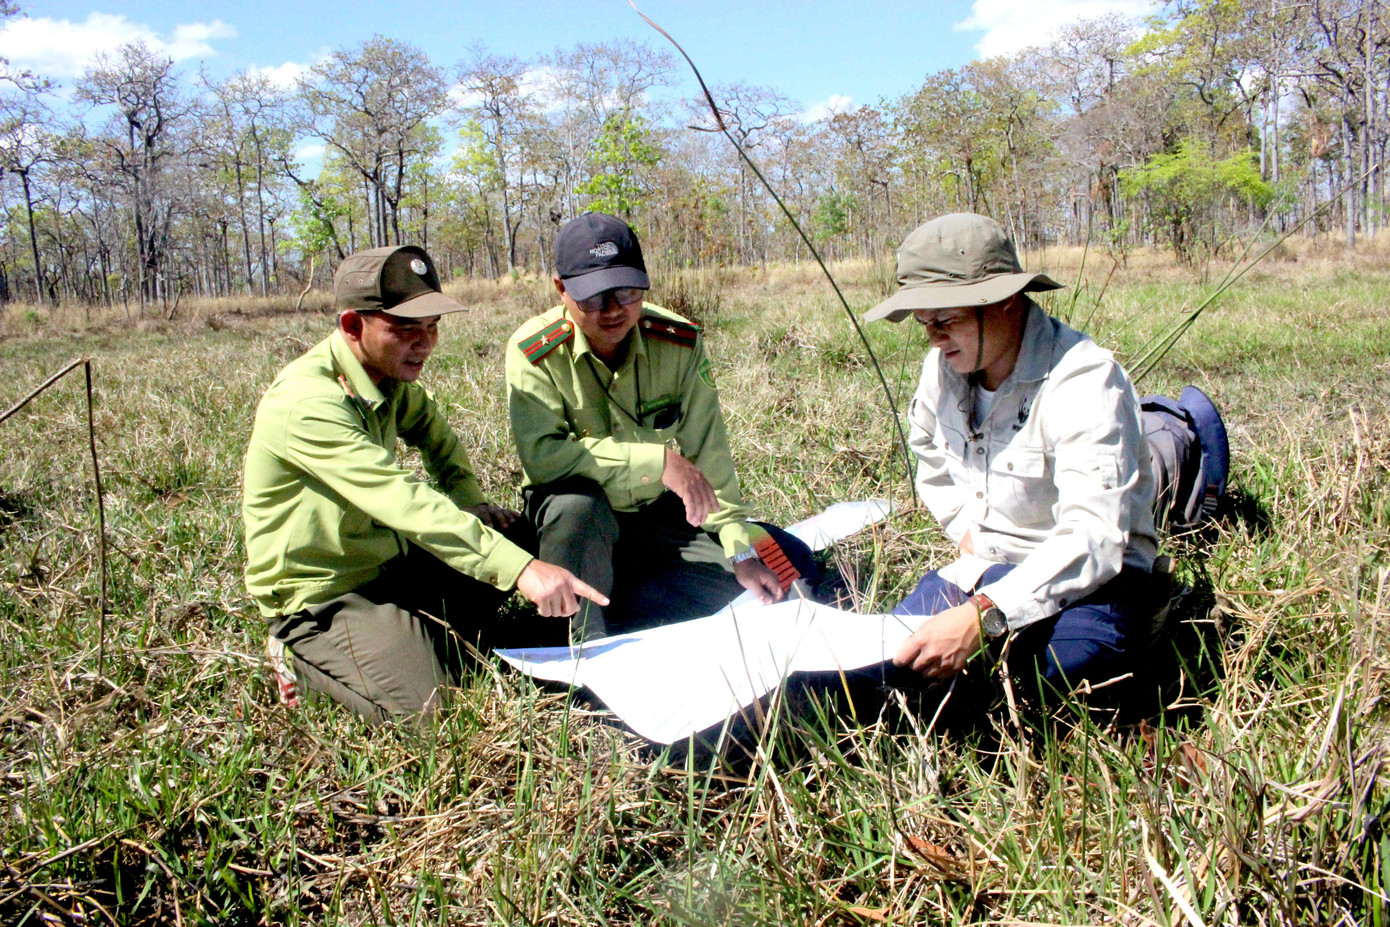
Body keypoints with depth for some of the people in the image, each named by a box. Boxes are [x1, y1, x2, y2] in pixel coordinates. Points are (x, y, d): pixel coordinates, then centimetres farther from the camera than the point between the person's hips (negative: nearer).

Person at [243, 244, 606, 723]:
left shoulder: (389, 375, 0)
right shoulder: (306, 404, -27)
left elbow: (433, 433, 20)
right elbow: (402, 500, -37)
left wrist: (476, 516, 2)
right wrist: (520, 569, -44)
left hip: (388, 561, 8)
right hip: (323, 596, -8)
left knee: (521, 533, 1)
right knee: (425, 708, -24)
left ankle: (419, 633, 8)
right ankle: (304, 656, 2)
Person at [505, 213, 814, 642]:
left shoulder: (679, 342, -10)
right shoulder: (534, 352, -19)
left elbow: (707, 455, -9)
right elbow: (540, 454, -31)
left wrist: (741, 550, -14)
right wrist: (657, 460, -35)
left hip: (660, 512, 4)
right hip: (576, 516, -4)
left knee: (784, 563, -10)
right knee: (577, 505, -39)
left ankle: (610, 613, -9)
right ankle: (588, 640, -15)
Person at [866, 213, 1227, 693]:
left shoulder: (1084, 382, -24)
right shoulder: (942, 367, -1)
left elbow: (1092, 541, -34)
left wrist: (982, 616, -45)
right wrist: (968, 531, 6)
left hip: (1082, 579, -7)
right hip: (986, 567, 8)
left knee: (1058, 660, -38)